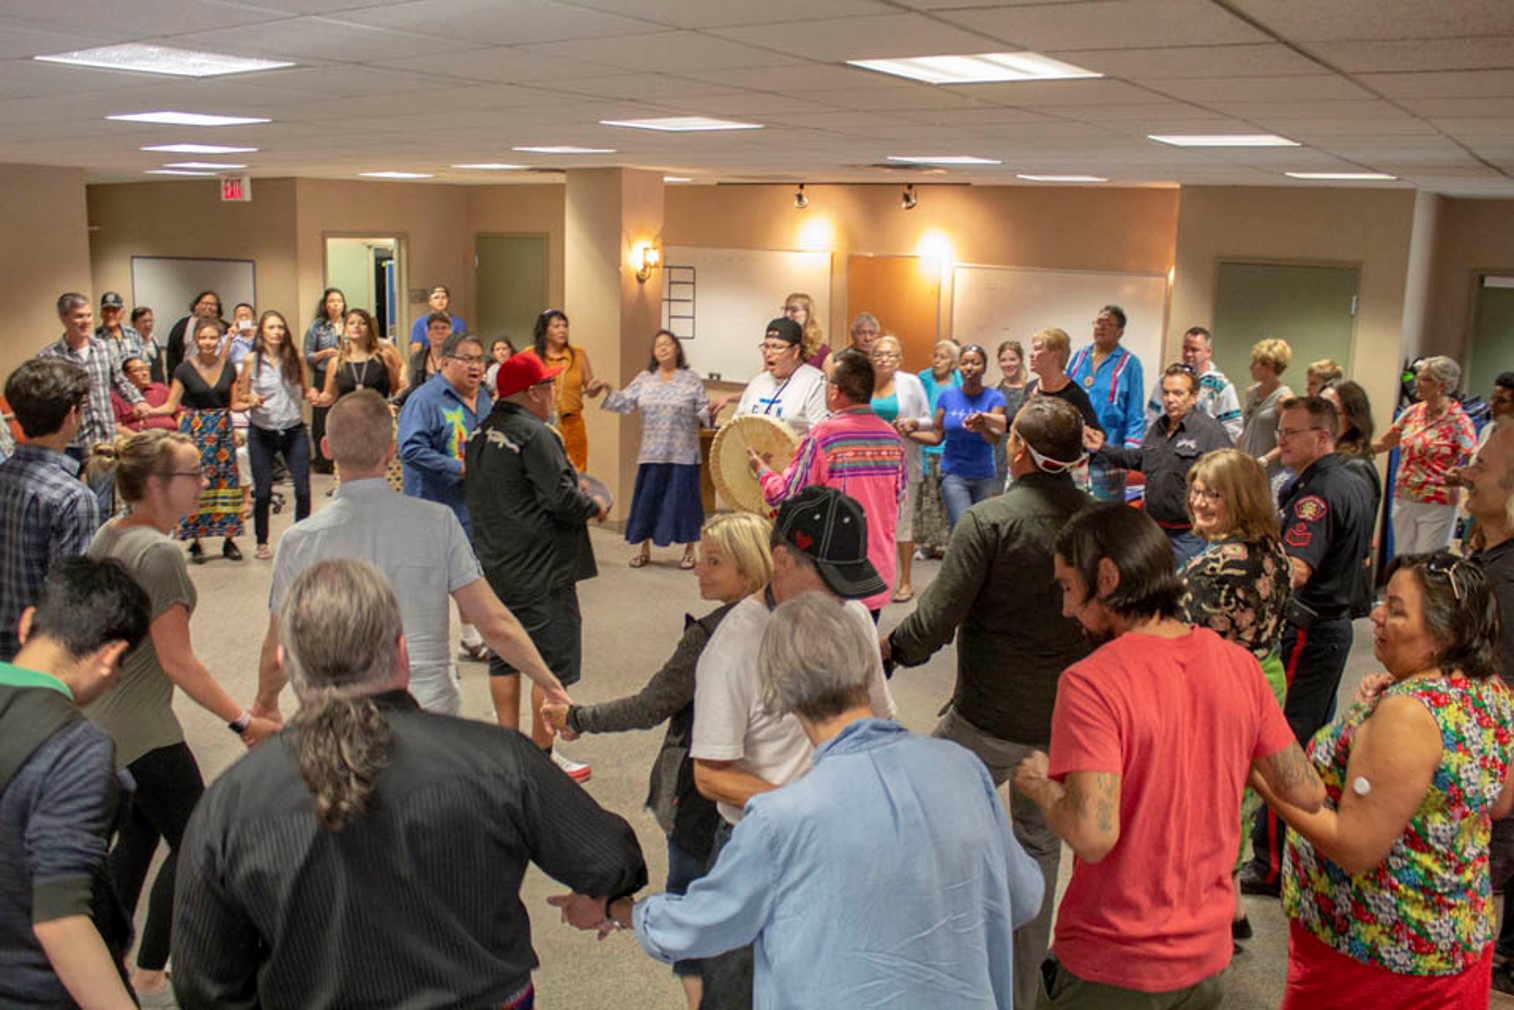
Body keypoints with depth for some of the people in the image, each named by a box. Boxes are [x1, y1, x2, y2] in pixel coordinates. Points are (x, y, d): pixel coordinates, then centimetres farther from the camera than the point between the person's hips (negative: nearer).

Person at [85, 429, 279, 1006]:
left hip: (97, 716, 9)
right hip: (139, 729, -9)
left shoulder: (108, 535, 5)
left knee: (138, 832, 22)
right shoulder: (157, 553, -22)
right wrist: (243, 722, -20)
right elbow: (176, 662, -22)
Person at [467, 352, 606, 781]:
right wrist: (595, 506, -5)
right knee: (554, 663, 2)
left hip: (495, 566, 9)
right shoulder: (534, 435, -19)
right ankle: (542, 752, 7)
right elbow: (562, 498, -25)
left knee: (504, 657, 16)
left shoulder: (481, 434, 8)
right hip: (541, 571, -9)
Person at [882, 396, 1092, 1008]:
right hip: (1069, 723, 5)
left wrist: (890, 646, 0)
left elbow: (935, 621, -19)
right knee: (1039, 843, 21)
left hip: (990, 721, -5)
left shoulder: (989, 521, -18)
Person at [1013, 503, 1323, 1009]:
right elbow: (1306, 793, 1)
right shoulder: (1239, 665, -5)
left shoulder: (1090, 683, -23)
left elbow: (1093, 836, -29)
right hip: (1206, 960, 5)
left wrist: (1041, 785, -10)